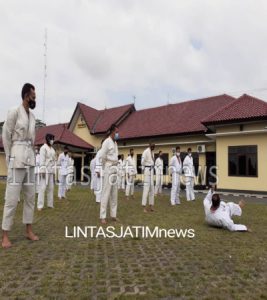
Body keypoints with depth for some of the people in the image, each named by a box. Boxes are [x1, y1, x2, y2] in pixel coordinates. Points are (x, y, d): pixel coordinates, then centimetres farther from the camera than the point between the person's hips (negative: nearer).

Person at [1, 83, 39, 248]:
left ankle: (29, 230, 21)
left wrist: (32, 156, 12)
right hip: (17, 157, -7)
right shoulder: (14, 113, -7)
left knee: (30, 196, 10)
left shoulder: (32, 116, 12)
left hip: (30, 158, 7)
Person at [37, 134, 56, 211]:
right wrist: (42, 170, -18)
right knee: (43, 187, -8)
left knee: (51, 187, 10)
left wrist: (54, 171, 13)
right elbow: (42, 160, -12)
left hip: (51, 170, 7)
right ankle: (40, 205, -4)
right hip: (45, 170, -7)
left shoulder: (52, 149, 16)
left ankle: (50, 204, 18)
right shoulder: (43, 147, -5)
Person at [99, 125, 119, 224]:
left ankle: (113, 215, 20)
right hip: (109, 168, -8)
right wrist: (106, 167, -2)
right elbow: (102, 156, -13)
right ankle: (103, 216, 3)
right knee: (106, 192, -5)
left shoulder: (115, 143, 14)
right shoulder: (107, 142, -11)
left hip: (115, 168, 8)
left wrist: (115, 166, 8)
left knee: (114, 193, 11)